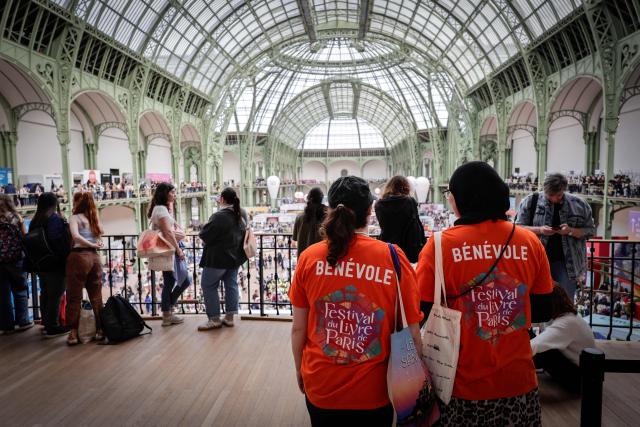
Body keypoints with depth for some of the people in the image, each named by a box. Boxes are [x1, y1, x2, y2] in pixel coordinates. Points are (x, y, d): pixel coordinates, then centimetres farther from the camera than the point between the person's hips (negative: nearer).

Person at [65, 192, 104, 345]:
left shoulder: (75, 218, -2)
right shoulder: (94, 218, 15)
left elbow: (75, 236, -18)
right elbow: (100, 234, 8)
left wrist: (92, 245, -10)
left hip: (79, 256, -5)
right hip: (94, 257, 5)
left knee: (74, 297, 1)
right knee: (96, 296, 10)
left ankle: (73, 333, 2)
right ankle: (100, 329, 13)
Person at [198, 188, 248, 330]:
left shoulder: (219, 216, -22)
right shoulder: (241, 214, 4)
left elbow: (204, 235, -18)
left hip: (218, 257, -8)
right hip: (235, 257, 8)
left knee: (209, 286, 4)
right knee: (231, 285, 13)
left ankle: (214, 319, 6)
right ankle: (229, 317, 18)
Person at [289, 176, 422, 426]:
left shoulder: (309, 258, -12)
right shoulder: (393, 258, -16)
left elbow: (298, 328, -4)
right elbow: (412, 333, -10)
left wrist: (299, 369, 13)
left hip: (320, 389, 1)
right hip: (374, 392, -1)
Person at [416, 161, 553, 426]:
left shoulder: (439, 246, -16)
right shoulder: (530, 242, -7)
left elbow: (422, 314, -11)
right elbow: (542, 312, 2)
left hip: (461, 387, -2)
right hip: (518, 384, 3)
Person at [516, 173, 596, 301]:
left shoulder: (578, 205, 0)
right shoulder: (531, 202, -4)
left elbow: (590, 230, 5)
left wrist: (571, 231, -15)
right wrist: (539, 230, -20)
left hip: (567, 262, 1)